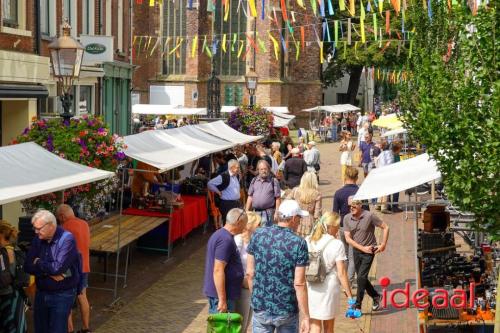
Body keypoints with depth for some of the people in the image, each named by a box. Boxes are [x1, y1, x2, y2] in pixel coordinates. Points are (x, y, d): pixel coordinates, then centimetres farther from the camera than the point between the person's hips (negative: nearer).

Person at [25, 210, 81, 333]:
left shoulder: (67, 239, -17)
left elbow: (57, 268, -26)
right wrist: (49, 273, -19)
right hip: (41, 293, 6)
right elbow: (28, 267, -4)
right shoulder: (38, 239, 1)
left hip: (62, 295, -6)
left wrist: (38, 263, -9)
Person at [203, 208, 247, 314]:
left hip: (216, 292, 10)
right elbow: (218, 271, -25)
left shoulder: (220, 234, 12)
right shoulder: (226, 240, -20)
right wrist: (222, 300, -24)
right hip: (222, 294, -10)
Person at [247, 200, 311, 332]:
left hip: (260, 308, 3)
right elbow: (299, 284, -15)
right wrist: (306, 316, -9)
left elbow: (249, 273, 1)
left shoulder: (258, 235, -4)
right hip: (287, 312, -2)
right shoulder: (298, 243, -14)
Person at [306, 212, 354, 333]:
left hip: (311, 288, 2)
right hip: (329, 288, -2)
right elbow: (341, 273, -11)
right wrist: (350, 296, -5)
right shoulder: (337, 245, -10)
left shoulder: (308, 241, 0)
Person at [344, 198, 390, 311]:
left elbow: (385, 227, -7)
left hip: (369, 251, -5)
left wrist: (383, 245, -9)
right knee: (362, 278, 12)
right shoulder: (347, 218, -6)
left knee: (361, 277, -11)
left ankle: (357, 305, -6)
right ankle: (376, 297, 33)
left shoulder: (369, 216, -16)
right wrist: (363, 248, -12)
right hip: (356, 250, 5)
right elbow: (348, 238, -5)